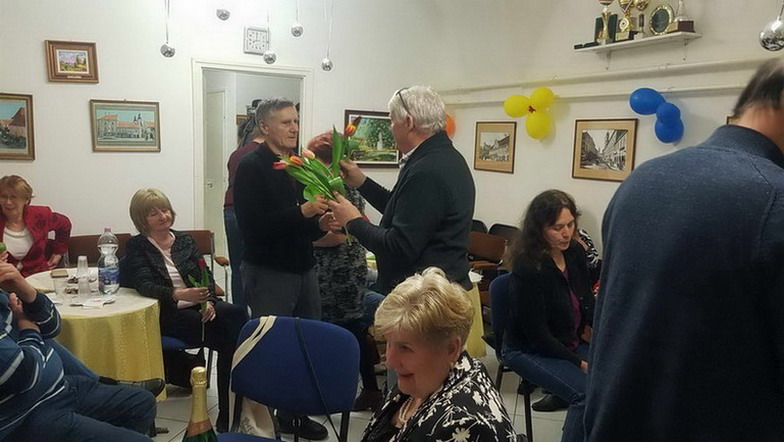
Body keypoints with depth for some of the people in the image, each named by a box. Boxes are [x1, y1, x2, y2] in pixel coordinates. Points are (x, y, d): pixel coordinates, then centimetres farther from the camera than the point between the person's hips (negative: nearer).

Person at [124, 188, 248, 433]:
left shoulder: (184, 240, 15)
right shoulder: (136, 247, 4)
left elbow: (206, 275, 11)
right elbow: (145, 285, -11)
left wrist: (209, 301, -11)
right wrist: (178, 295, -31)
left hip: (199, 306, 4)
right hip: (167, 314, -4)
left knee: (235, 315, -29)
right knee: (228, 335, -27)